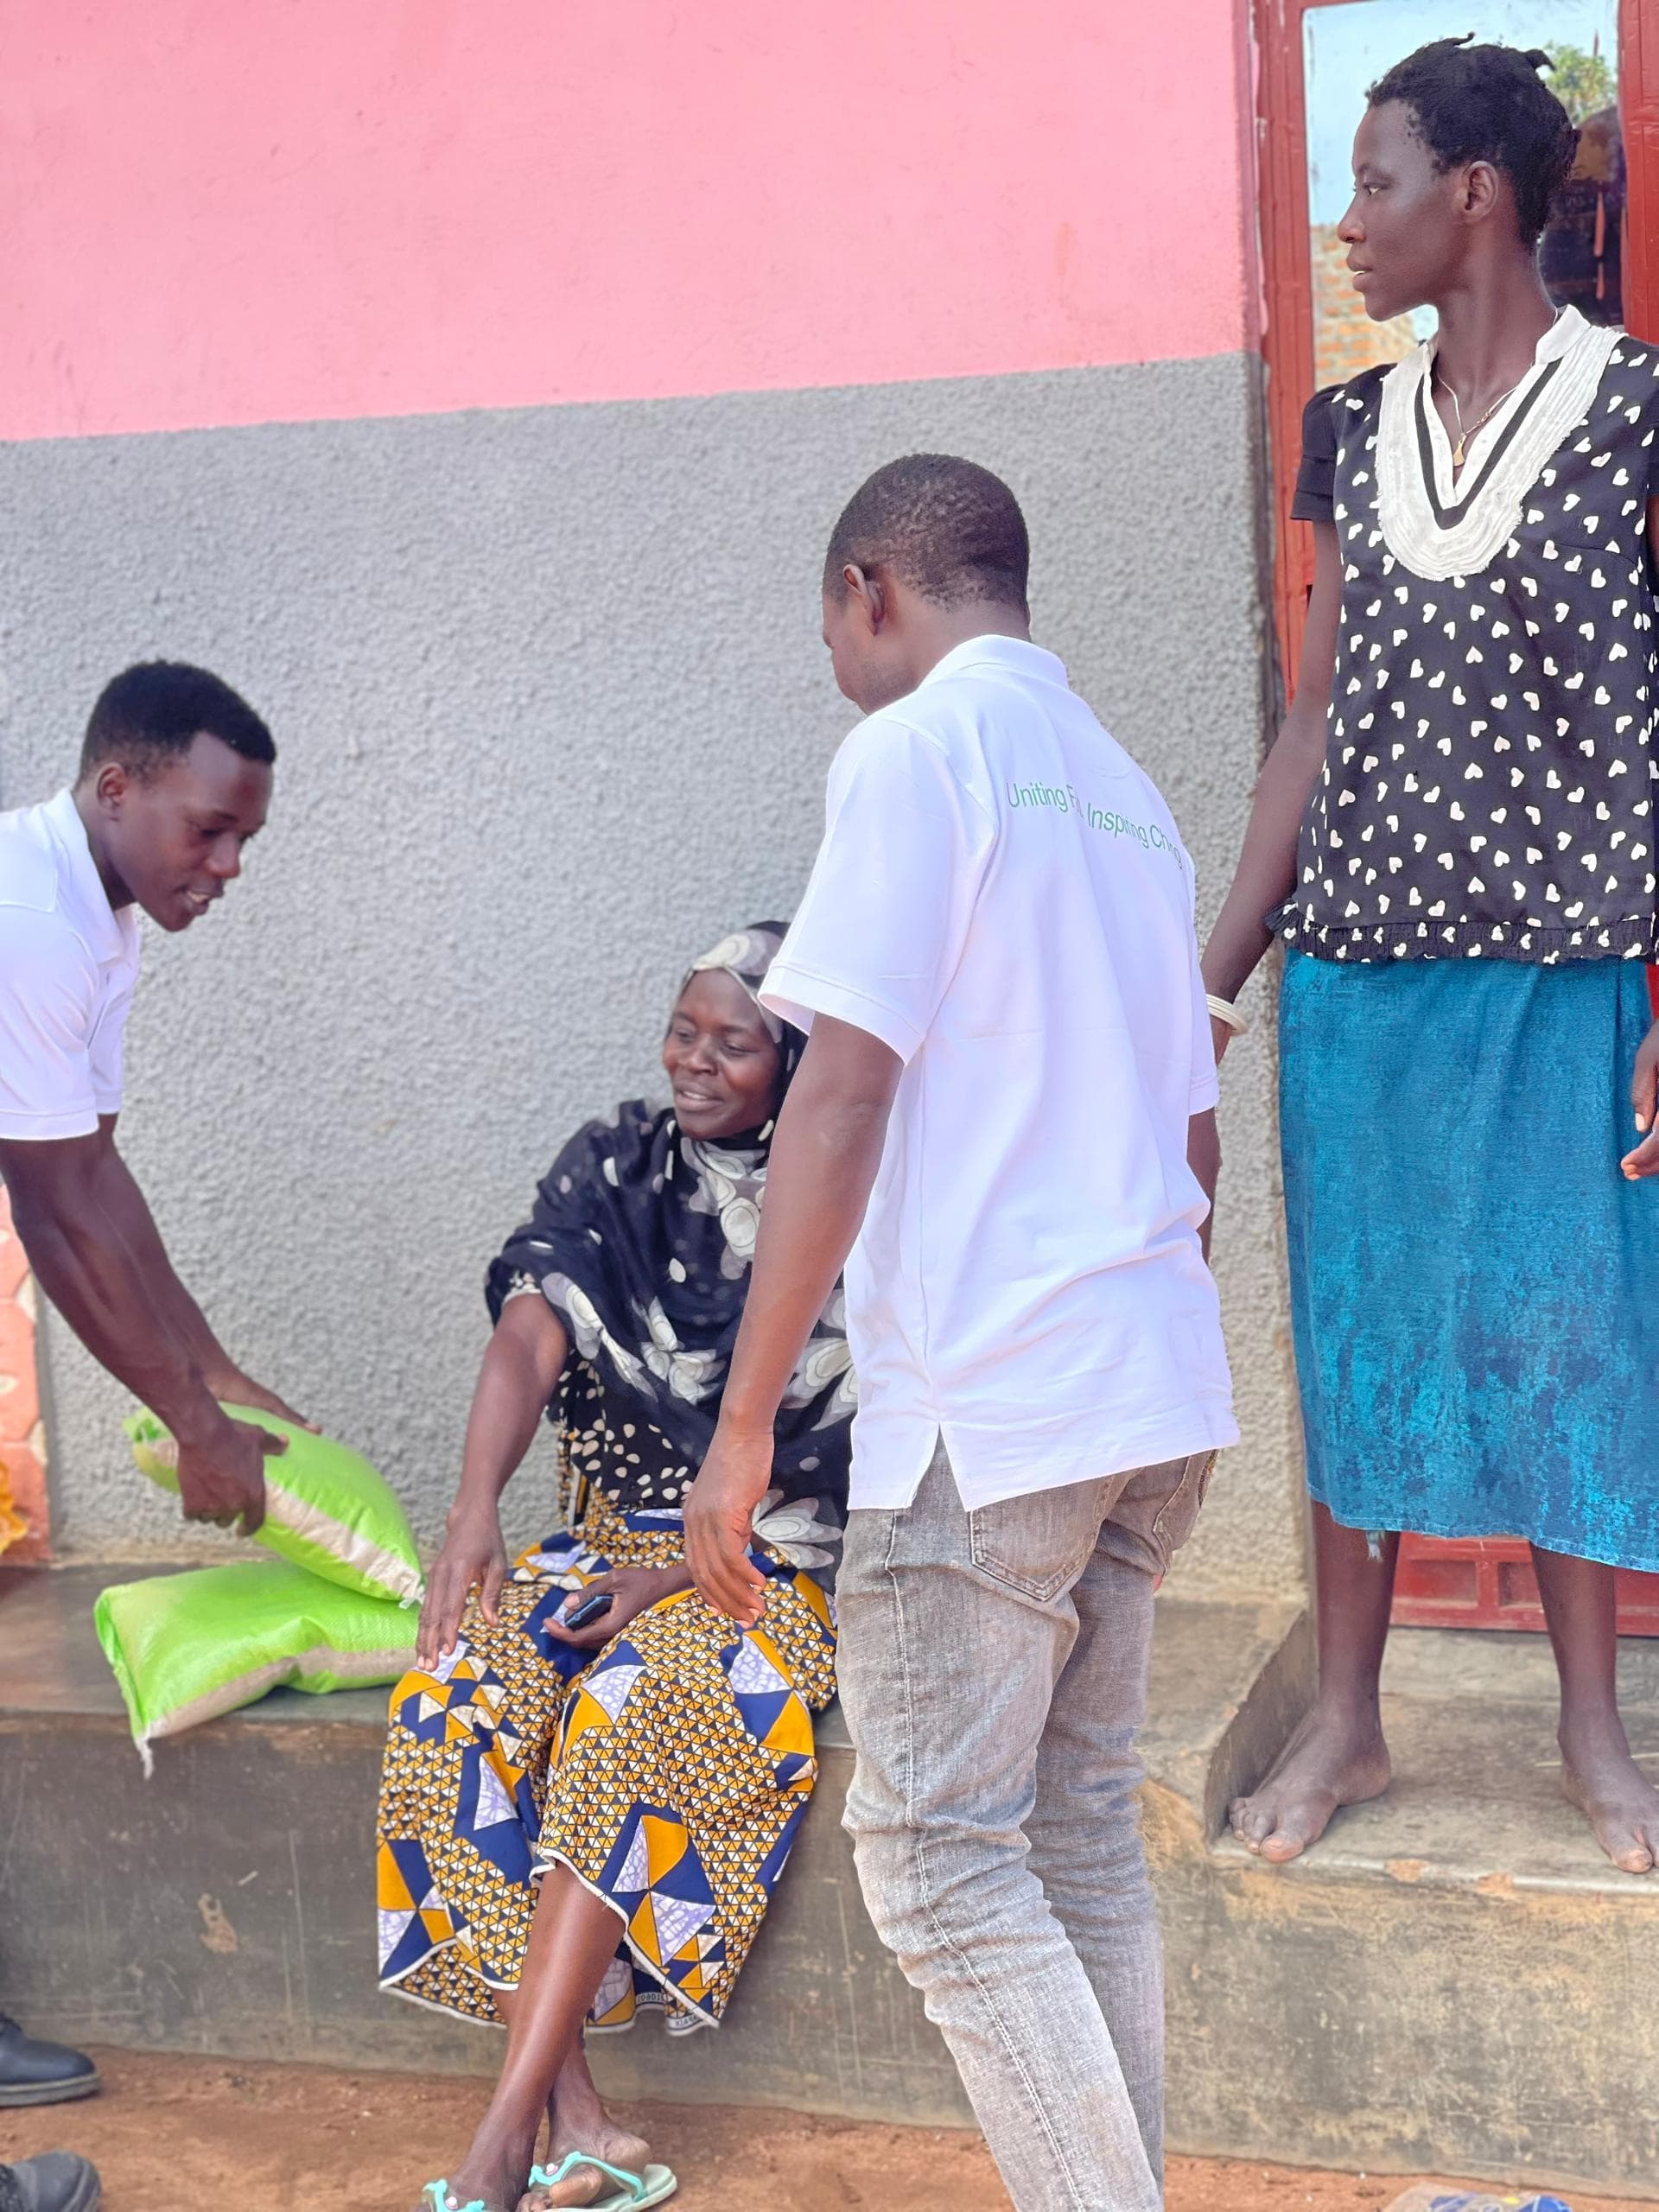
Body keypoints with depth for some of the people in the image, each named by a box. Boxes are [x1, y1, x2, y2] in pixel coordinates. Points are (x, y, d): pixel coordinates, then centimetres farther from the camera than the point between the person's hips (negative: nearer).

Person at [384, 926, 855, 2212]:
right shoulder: (615, 1167, 7)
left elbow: (825, 1448, -8)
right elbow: (532, 1333, -7)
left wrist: (682, 1573, -18)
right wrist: (477, 1509, -24)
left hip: (781, 1560, -4)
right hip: (616, 1533, 4)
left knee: (628, 1718, -33)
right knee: (462, 1691, -24)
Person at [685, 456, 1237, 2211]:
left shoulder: (917, 752, -7)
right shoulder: (1125, 789, 19)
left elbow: (845, 1094, -16)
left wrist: (744, 1423, -14)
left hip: (985, 1406, -8)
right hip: (1161, 1399, 9)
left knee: (939, 1857, -2)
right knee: (1079, 1831, 15)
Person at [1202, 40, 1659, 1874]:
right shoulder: (1353, 432, 10)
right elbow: (1319, 713, 12)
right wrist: (1218, 972, 9)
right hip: (1355, 966, 4)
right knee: (1355, 1332, 9)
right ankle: (1346, 1718, 24)